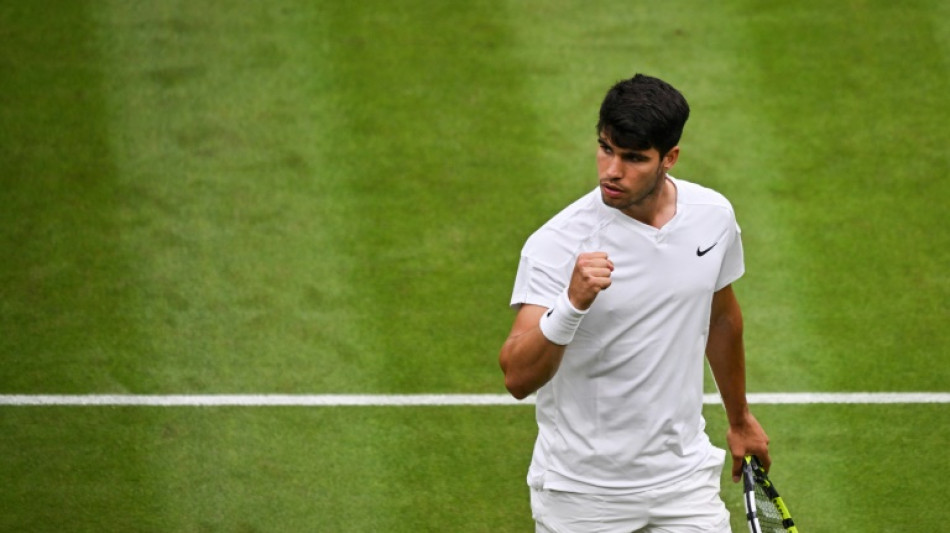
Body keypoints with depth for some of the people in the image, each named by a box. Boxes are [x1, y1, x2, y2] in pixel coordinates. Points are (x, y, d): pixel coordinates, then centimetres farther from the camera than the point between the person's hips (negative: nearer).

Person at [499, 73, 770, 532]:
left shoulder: (713, 216, -4)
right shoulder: (556, 245, -19)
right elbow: (517, 378, -27)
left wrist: (739, 419, 26)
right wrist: (572, 304, -43)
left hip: (684, 481, 3)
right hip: (580, 493, -3)